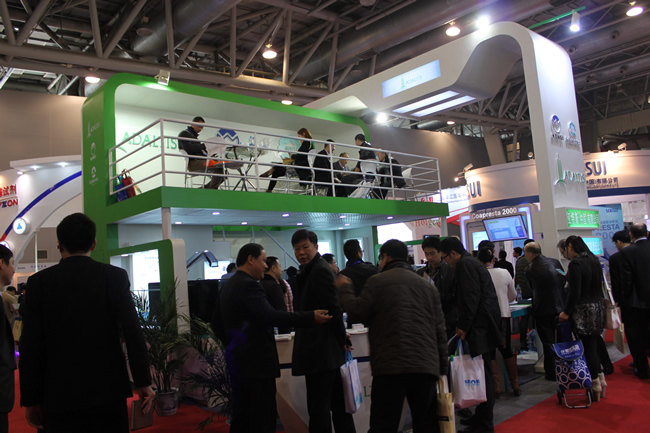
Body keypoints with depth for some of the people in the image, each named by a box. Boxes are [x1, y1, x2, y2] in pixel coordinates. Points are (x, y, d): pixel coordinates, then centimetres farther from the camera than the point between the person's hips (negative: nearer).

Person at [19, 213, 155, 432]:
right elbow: (133, 333, -10)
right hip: (109, 389, 0)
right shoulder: (116, 276, -5)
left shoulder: (39, 281, -3)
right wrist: (143, 382, -3)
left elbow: (31, 346, -4)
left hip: (60, 394, 0)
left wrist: (31, 399, 5)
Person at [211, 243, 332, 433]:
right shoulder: (248, 284, -17)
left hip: (239, 360, 10)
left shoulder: (229, 286, 13)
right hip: (256, 361, -10)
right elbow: (270, 316, -30)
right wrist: (310, 317, -30)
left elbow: (216, 323, 19)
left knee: (242, 417, 17)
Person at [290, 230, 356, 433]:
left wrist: (341, 340, -11)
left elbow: (334, 310, -19)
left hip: (320, 351, -10)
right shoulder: (311, 270, 15)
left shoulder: (320, 271, -16)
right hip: (327, 350, 10)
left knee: (318, 408, -3)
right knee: (337, 403, 17)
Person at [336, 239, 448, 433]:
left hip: (391, 365, -5)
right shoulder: (428, 286, 17)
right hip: (426, 365, 5)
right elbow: (439, 330, 14)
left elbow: (358, 313, 1)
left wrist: (344, 289, 17)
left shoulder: (378, 281, 2)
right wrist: (442, 367, 19)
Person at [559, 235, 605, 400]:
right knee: (593, 345, 15)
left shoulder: (575, 264, -18)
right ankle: (599, 379, 21)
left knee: (588, 347, 1)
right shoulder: (593, 260, 8)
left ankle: (596, 387, 8)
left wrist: (566, 312, -13)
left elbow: (575, 293, -21)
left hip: (583, 310, -8)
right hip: (598, 307, 8)